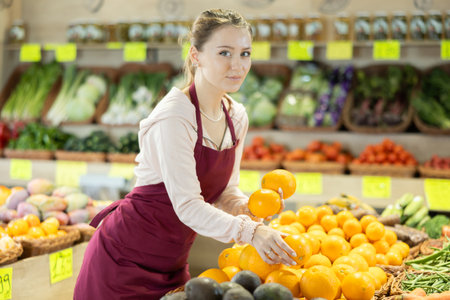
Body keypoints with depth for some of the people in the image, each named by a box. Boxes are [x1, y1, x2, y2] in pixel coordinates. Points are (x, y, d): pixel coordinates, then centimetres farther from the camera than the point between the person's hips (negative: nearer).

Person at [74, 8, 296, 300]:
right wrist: (250, 231, -38)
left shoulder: (237, 117, 1)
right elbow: (187, 205, -28)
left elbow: (225, 191, 7)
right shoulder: (173, 117, -24)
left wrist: (250, 206, -14)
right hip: (126, 257, -7)